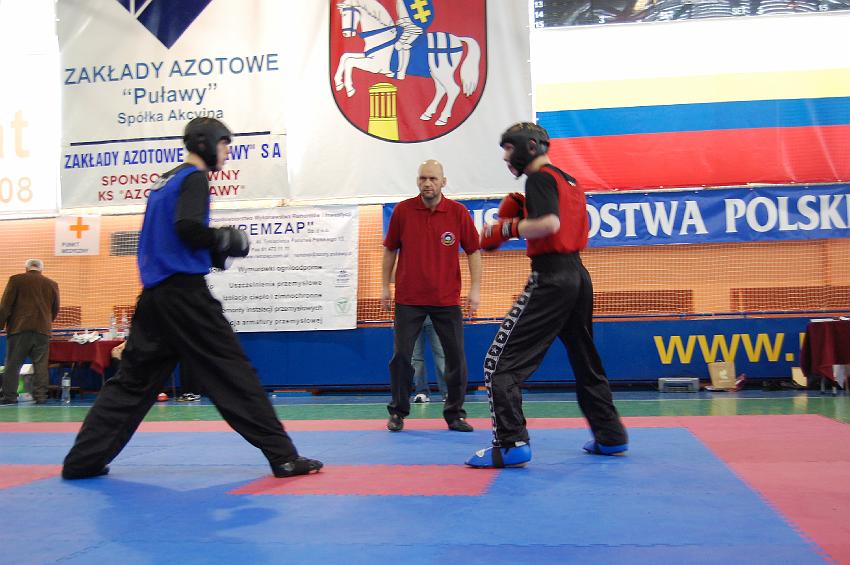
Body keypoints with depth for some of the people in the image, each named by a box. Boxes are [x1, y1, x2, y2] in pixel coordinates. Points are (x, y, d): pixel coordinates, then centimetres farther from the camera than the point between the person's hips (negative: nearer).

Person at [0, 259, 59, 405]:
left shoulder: (16, 280, 0)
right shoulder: (52, 284, 8)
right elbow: (55, 310, 14)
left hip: (19, 328, -2)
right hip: (42, 330, 2)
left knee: (13, 364, 5)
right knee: (40, 365, 4)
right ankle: (40, 395, 2)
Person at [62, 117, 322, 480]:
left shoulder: (164, 181, 20)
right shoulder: (194, 178, -6)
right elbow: (187, 228, -21)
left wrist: (215, 253, 17)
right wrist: (227, 240, -5)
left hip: (154, 295, 9)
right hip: (184, 293, -9)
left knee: (132, 380, 14)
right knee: (233, 374, -8)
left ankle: (83, 460, 16)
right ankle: (284, 457, -5)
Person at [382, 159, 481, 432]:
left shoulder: (458, 212, -3)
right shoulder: (402, 210, -2)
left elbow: (473, 251, 4)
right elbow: (390, 249, 8)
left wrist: (475, 289, -2)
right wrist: (385, 286, 6)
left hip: (447, 299, 0)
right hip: (408, 299, 0)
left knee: (456, 357, 3)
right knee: (401, 356, 2)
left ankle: (455, 414, 19)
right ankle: (398, 412, 19)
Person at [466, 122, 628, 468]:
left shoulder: (540, 178, -7)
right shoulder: (568, 181, 20)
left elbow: (549, 223, -23)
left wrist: (508, 228, -12)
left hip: (551, 278, -10)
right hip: (578, 275, 10)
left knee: (500, 362, -8)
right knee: (586, 362, 21)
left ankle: (511, 445, -13)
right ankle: (610, 437, 28)